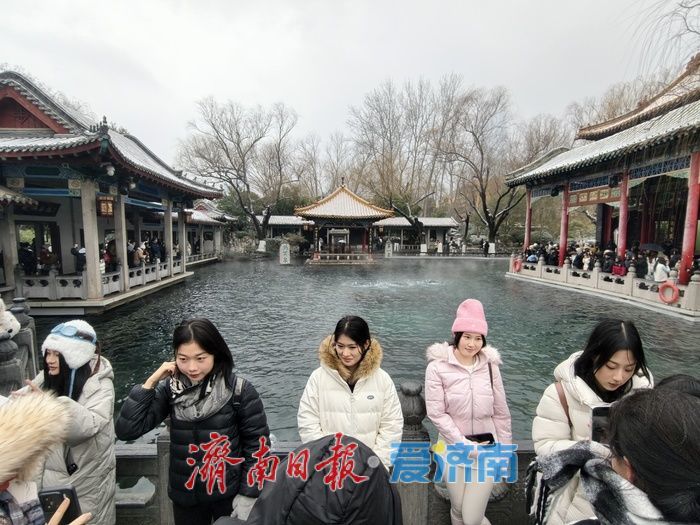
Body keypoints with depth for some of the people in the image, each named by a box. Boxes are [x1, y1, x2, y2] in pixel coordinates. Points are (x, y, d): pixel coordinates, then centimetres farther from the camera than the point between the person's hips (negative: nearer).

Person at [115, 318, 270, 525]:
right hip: (184, 495, 3)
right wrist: (151, 382, -18)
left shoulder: (239, 390, -18)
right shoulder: (170, 389, -9)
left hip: (229, 494, -3)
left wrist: (248, 495, -11)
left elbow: (256, 444, -11)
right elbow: (126, 430, -13)